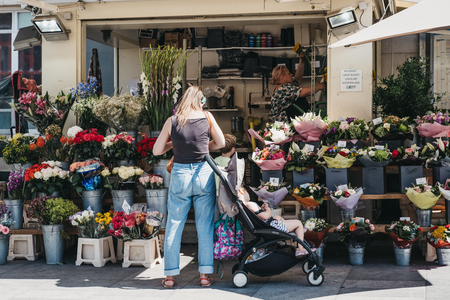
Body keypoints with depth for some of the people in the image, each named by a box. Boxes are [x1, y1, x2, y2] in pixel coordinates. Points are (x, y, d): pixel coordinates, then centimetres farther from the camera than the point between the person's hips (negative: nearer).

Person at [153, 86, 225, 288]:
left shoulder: (172, 121, -2)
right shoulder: (207, 117, -1)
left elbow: (156, 151, 3)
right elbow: (221, 143, 8)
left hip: (180, 175, 0)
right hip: (204, 174, 0)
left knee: (173, 227, 10)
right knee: (205, 227, 8)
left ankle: (170, 276, 12)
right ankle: (205, 274, 9)